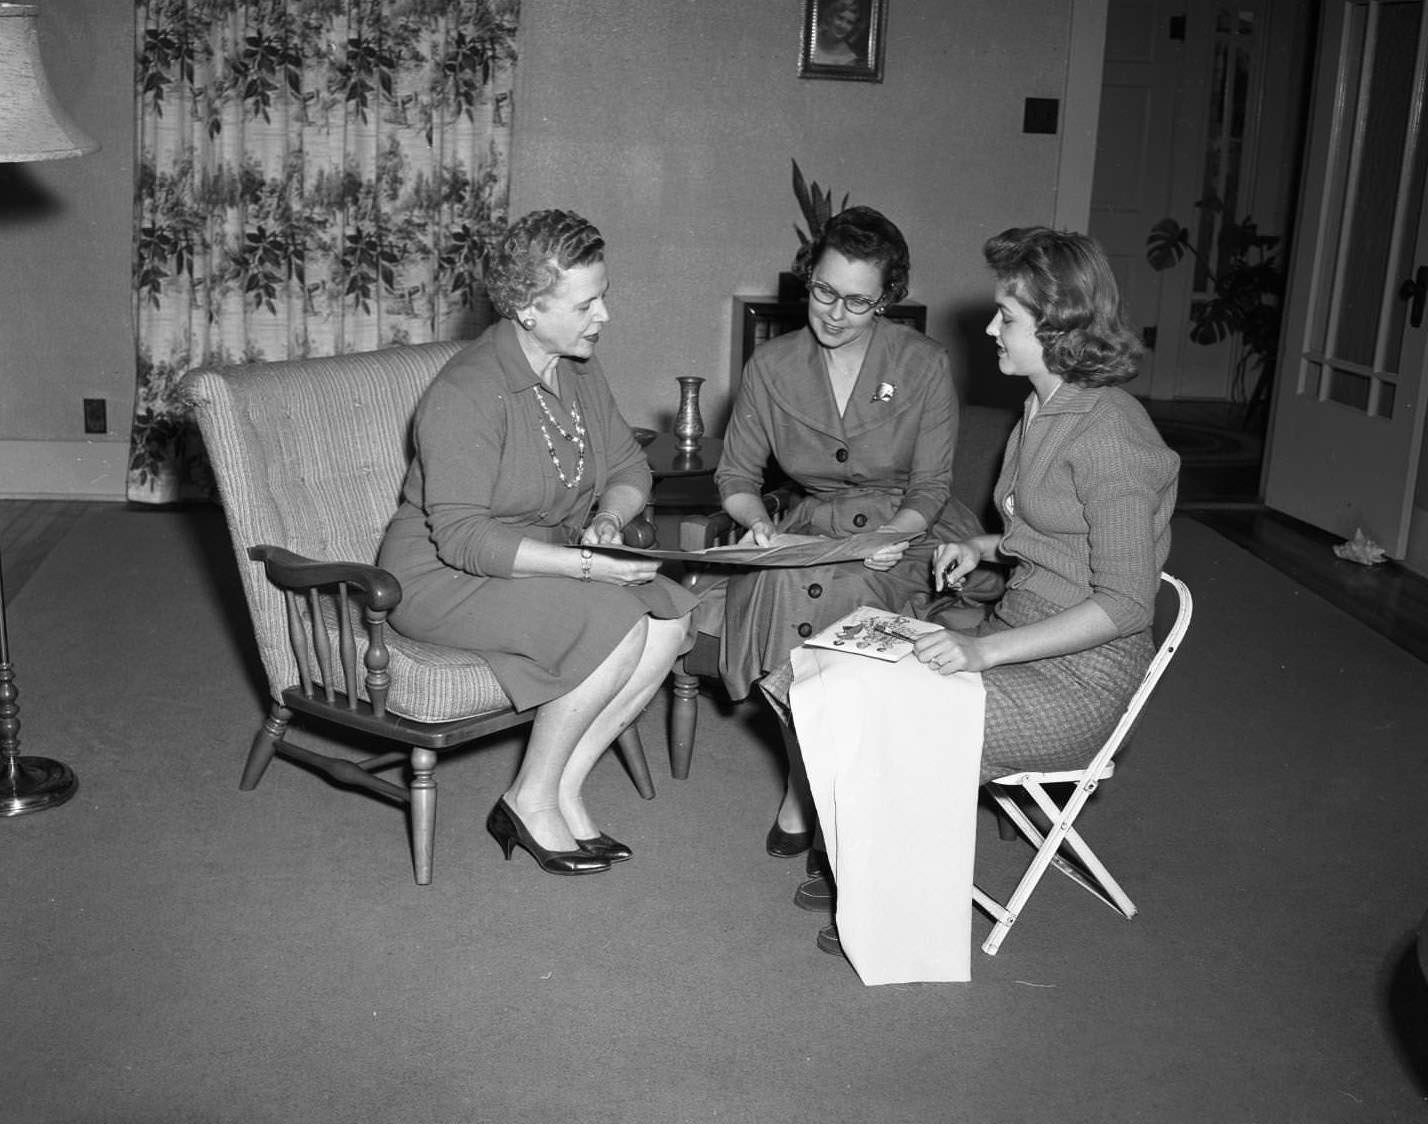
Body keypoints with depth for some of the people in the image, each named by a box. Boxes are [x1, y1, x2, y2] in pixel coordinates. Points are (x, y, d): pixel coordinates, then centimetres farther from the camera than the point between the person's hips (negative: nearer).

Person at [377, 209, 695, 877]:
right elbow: (460, 536, -27)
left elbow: (630, 468, 12)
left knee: (670, 614, -16)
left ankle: (563, 790, -7)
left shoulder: (580, 370, 3)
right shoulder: (465, 394, -23)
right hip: (443, 577, -8)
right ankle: (532, 801, -10)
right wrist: (583, 565, -34)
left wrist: (607, 519, -12)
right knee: (616, 622, -28)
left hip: (550, 562, 8)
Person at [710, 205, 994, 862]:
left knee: (832, 594, -34)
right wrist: (757, 521, -16)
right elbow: (736, 475, 6)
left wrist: (897, 533, -24)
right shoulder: (771, 366, 2)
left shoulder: (924, 366, -4)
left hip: (906, 532, -2)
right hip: (811, 530, 2)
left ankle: (804, 790, -17)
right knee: (783, 585, -33)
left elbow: (930, 486, -3)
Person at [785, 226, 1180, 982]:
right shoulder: (1041, 409, 10)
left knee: (874, 713, -20)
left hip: (1078, 678, -9)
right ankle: (868, 882, 6)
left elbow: (1126, 604, -22)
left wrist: (987, 649, -25)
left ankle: (901, 917, 4)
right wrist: (986, 545, 6)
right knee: (817, 666, -6)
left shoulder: (1106, 431, -19)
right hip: (1015, 641, 9)